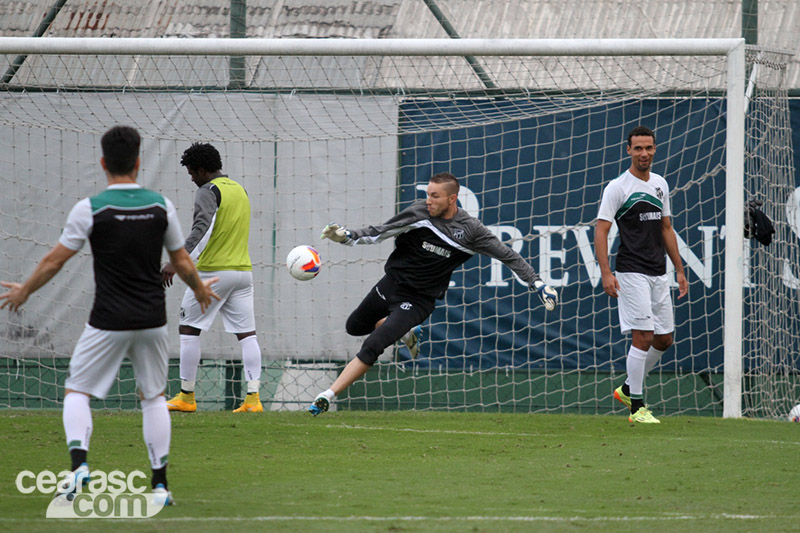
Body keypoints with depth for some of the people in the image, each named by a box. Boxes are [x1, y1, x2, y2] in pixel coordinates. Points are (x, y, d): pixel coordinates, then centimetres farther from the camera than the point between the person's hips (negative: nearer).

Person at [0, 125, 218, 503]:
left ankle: (79, 460, -17)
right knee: (154, 396, 15)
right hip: (152, 320, 3)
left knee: (76, 391, 7)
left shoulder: (90, 208, -10)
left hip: (109, 322, -3)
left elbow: (55, 260, -3)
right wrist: (200, 289, 30)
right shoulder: (161, 206, -1)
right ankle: (160, 483, 11)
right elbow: (182, 264, 9)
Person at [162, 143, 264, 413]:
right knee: (247, 333, 3)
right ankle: (253, 398, -5)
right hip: (243, 270, 7)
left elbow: (202, 229, -24)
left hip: (213, 272, -7)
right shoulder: (240, 190, 16)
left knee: (188, 329, 4)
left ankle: (186, 397, 6)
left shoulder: (209, 191, -9)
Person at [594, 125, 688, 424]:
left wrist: (679, 270, 19)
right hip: (632, 273, -7)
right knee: (643, 337, -12)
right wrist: (606, 273, -20)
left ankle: (628, 389, 26)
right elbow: (601, 231, -9)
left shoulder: (660, 185, 14)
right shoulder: (617, 187, -6)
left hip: (659, 274, 7)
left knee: (664, 339, 9)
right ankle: (637, 407, -5)